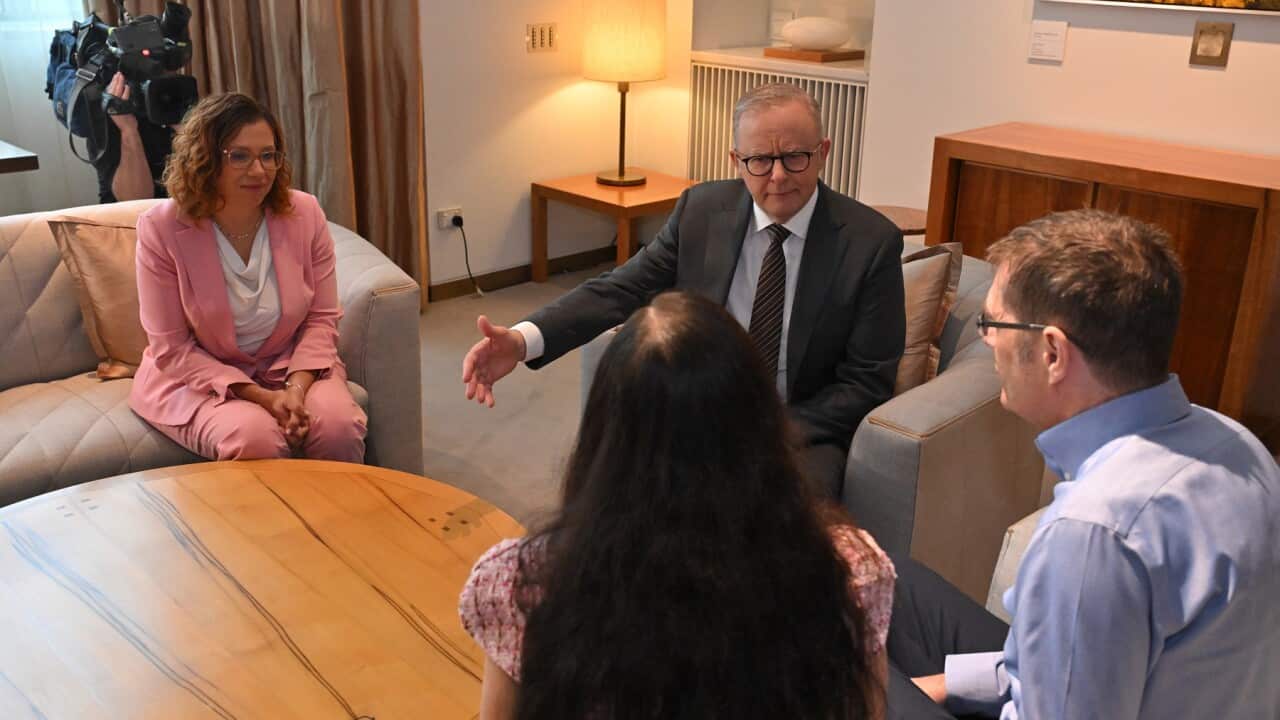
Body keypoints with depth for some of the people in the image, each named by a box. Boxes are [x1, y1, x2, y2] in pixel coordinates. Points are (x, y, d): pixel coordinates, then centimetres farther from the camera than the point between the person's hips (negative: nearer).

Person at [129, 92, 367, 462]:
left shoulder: (305, 213, -7)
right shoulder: (162, 228, -14)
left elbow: (322, 318, -2)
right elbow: (172, 349, -11)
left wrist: (296, 387, -20)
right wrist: (260, 396, -22)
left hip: (292, 366, 3)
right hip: (198, 377, -2)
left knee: (339, 427, -27)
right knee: (256, 439, -32)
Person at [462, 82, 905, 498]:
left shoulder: (872, 242, -10)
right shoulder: (700, 210, -1)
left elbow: (866, 383, -7)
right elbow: (622, 288, -3)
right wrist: (523, 339, -20)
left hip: (803, 427, -3)